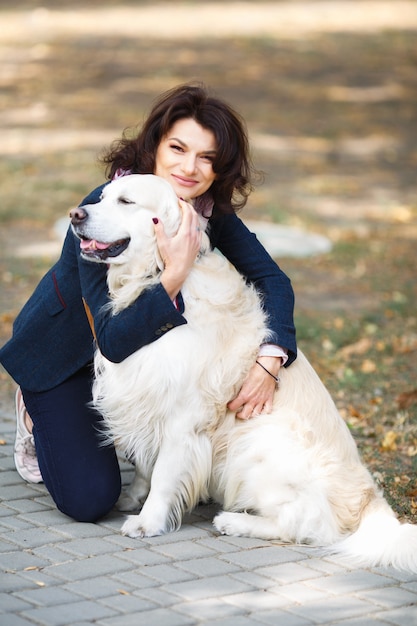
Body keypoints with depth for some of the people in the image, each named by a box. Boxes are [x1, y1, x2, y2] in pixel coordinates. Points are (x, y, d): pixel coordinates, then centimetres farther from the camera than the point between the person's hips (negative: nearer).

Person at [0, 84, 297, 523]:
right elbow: (113, 342, -37)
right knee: (89, 500, -13)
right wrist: (174, 274, -49)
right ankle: (35, 413, 16)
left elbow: (272, 279, -16)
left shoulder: (210, 211, -17)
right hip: (65, 351, -6)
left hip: (145, 344, 6)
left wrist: (269, 362, -33)